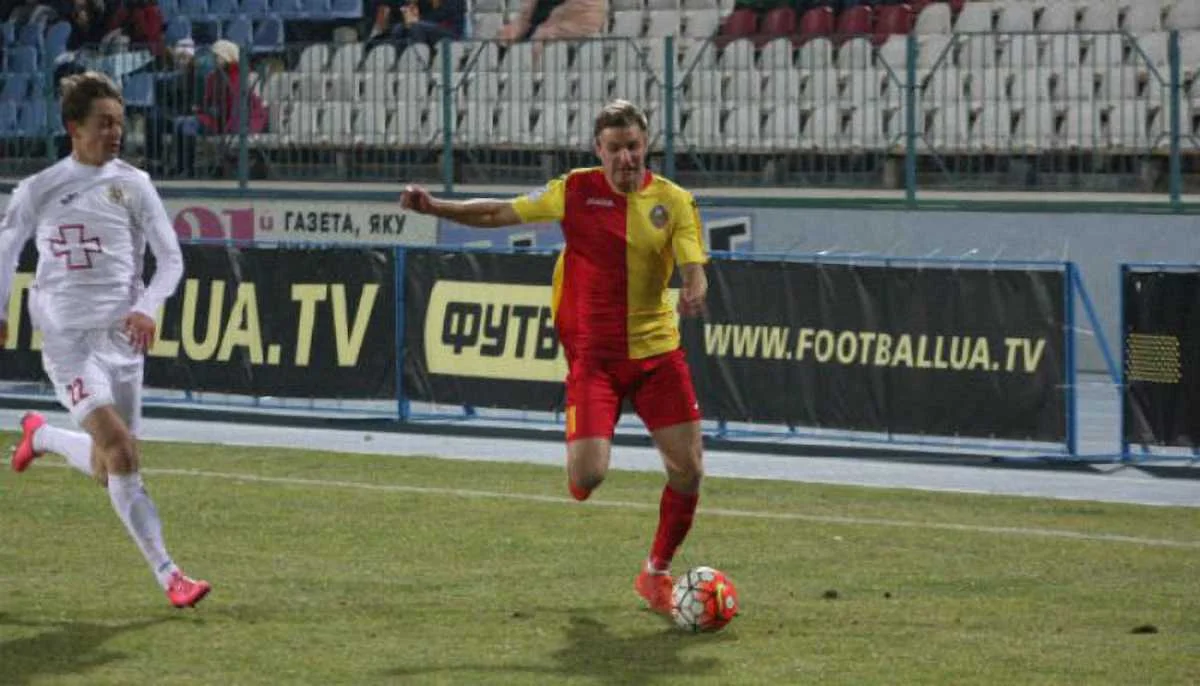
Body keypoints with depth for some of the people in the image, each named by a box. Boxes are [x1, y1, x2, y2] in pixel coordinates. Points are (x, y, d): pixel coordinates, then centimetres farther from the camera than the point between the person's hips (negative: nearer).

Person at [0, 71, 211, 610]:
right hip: (66, 337, -3)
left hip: (122, 336, 3)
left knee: (108, 471, 6)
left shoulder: (132, 185, 4)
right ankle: (167, 574, -18)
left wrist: (147, 308, -9)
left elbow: (171, 257, 6)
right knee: (118, 445, -20)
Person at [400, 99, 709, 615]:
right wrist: (436, 208, -2)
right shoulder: (575, 191, -1)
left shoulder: (673, 200, 0)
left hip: (657, 350, 2)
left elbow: (693, 267, -7)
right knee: (588, 474, -18)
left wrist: (694, 293, -30)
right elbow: (499, 214, 7)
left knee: (687, 470, -2)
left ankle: (657, 573, 20)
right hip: (593, 354, -2)